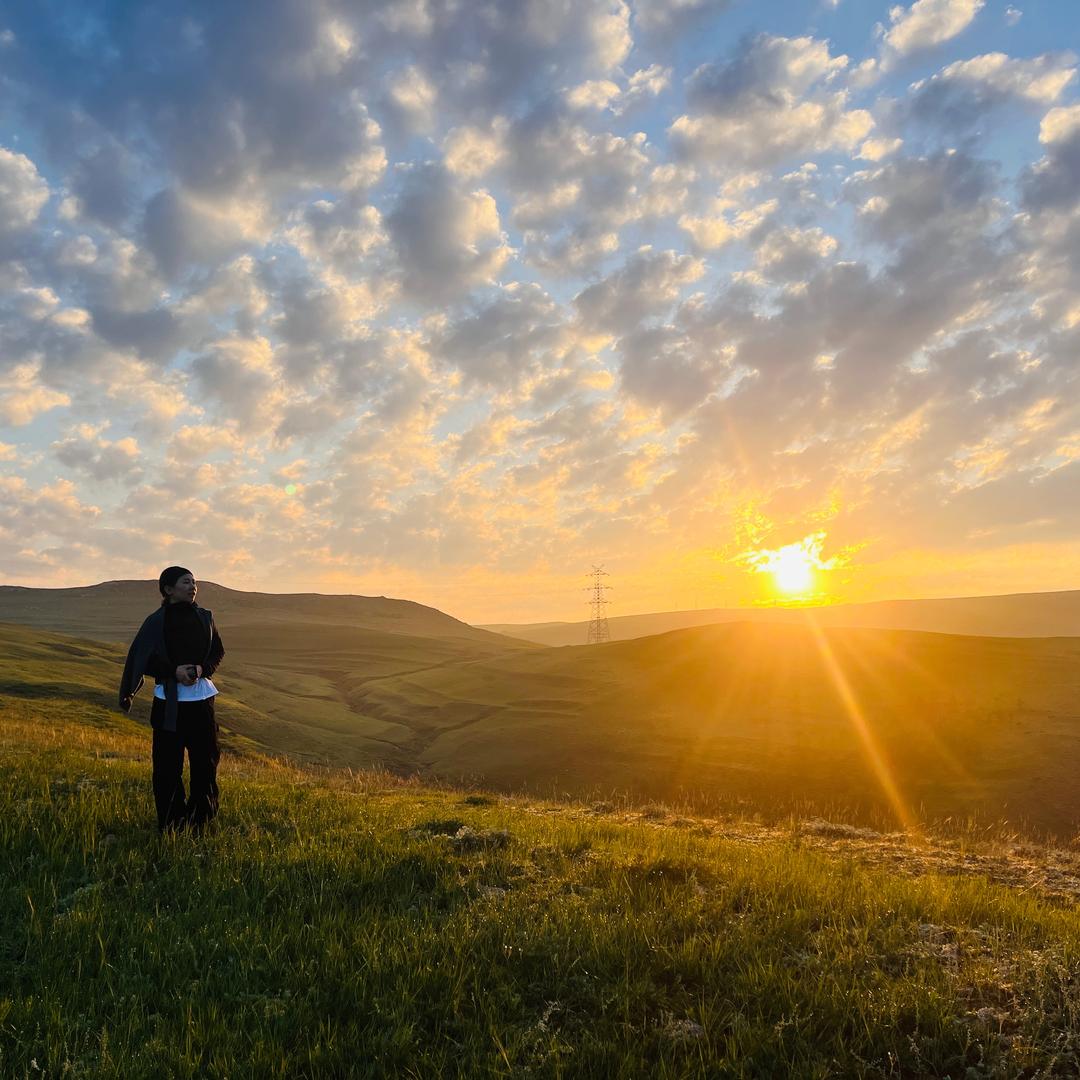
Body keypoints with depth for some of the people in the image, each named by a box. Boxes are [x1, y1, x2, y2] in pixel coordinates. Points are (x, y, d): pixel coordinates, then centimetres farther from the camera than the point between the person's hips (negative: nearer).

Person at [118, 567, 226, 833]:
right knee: (167, 765, 1)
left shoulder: (204, 617, 5)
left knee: (206, 759, 4)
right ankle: (171, 826, 14)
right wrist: (174, 671, -17)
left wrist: (202, 669, -9)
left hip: (201, 697, 3)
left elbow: (218, 652, 10)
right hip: (168, 701, -3)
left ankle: (201, 821, 19)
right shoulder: (156, 621, -4)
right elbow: (141, 660, -4)